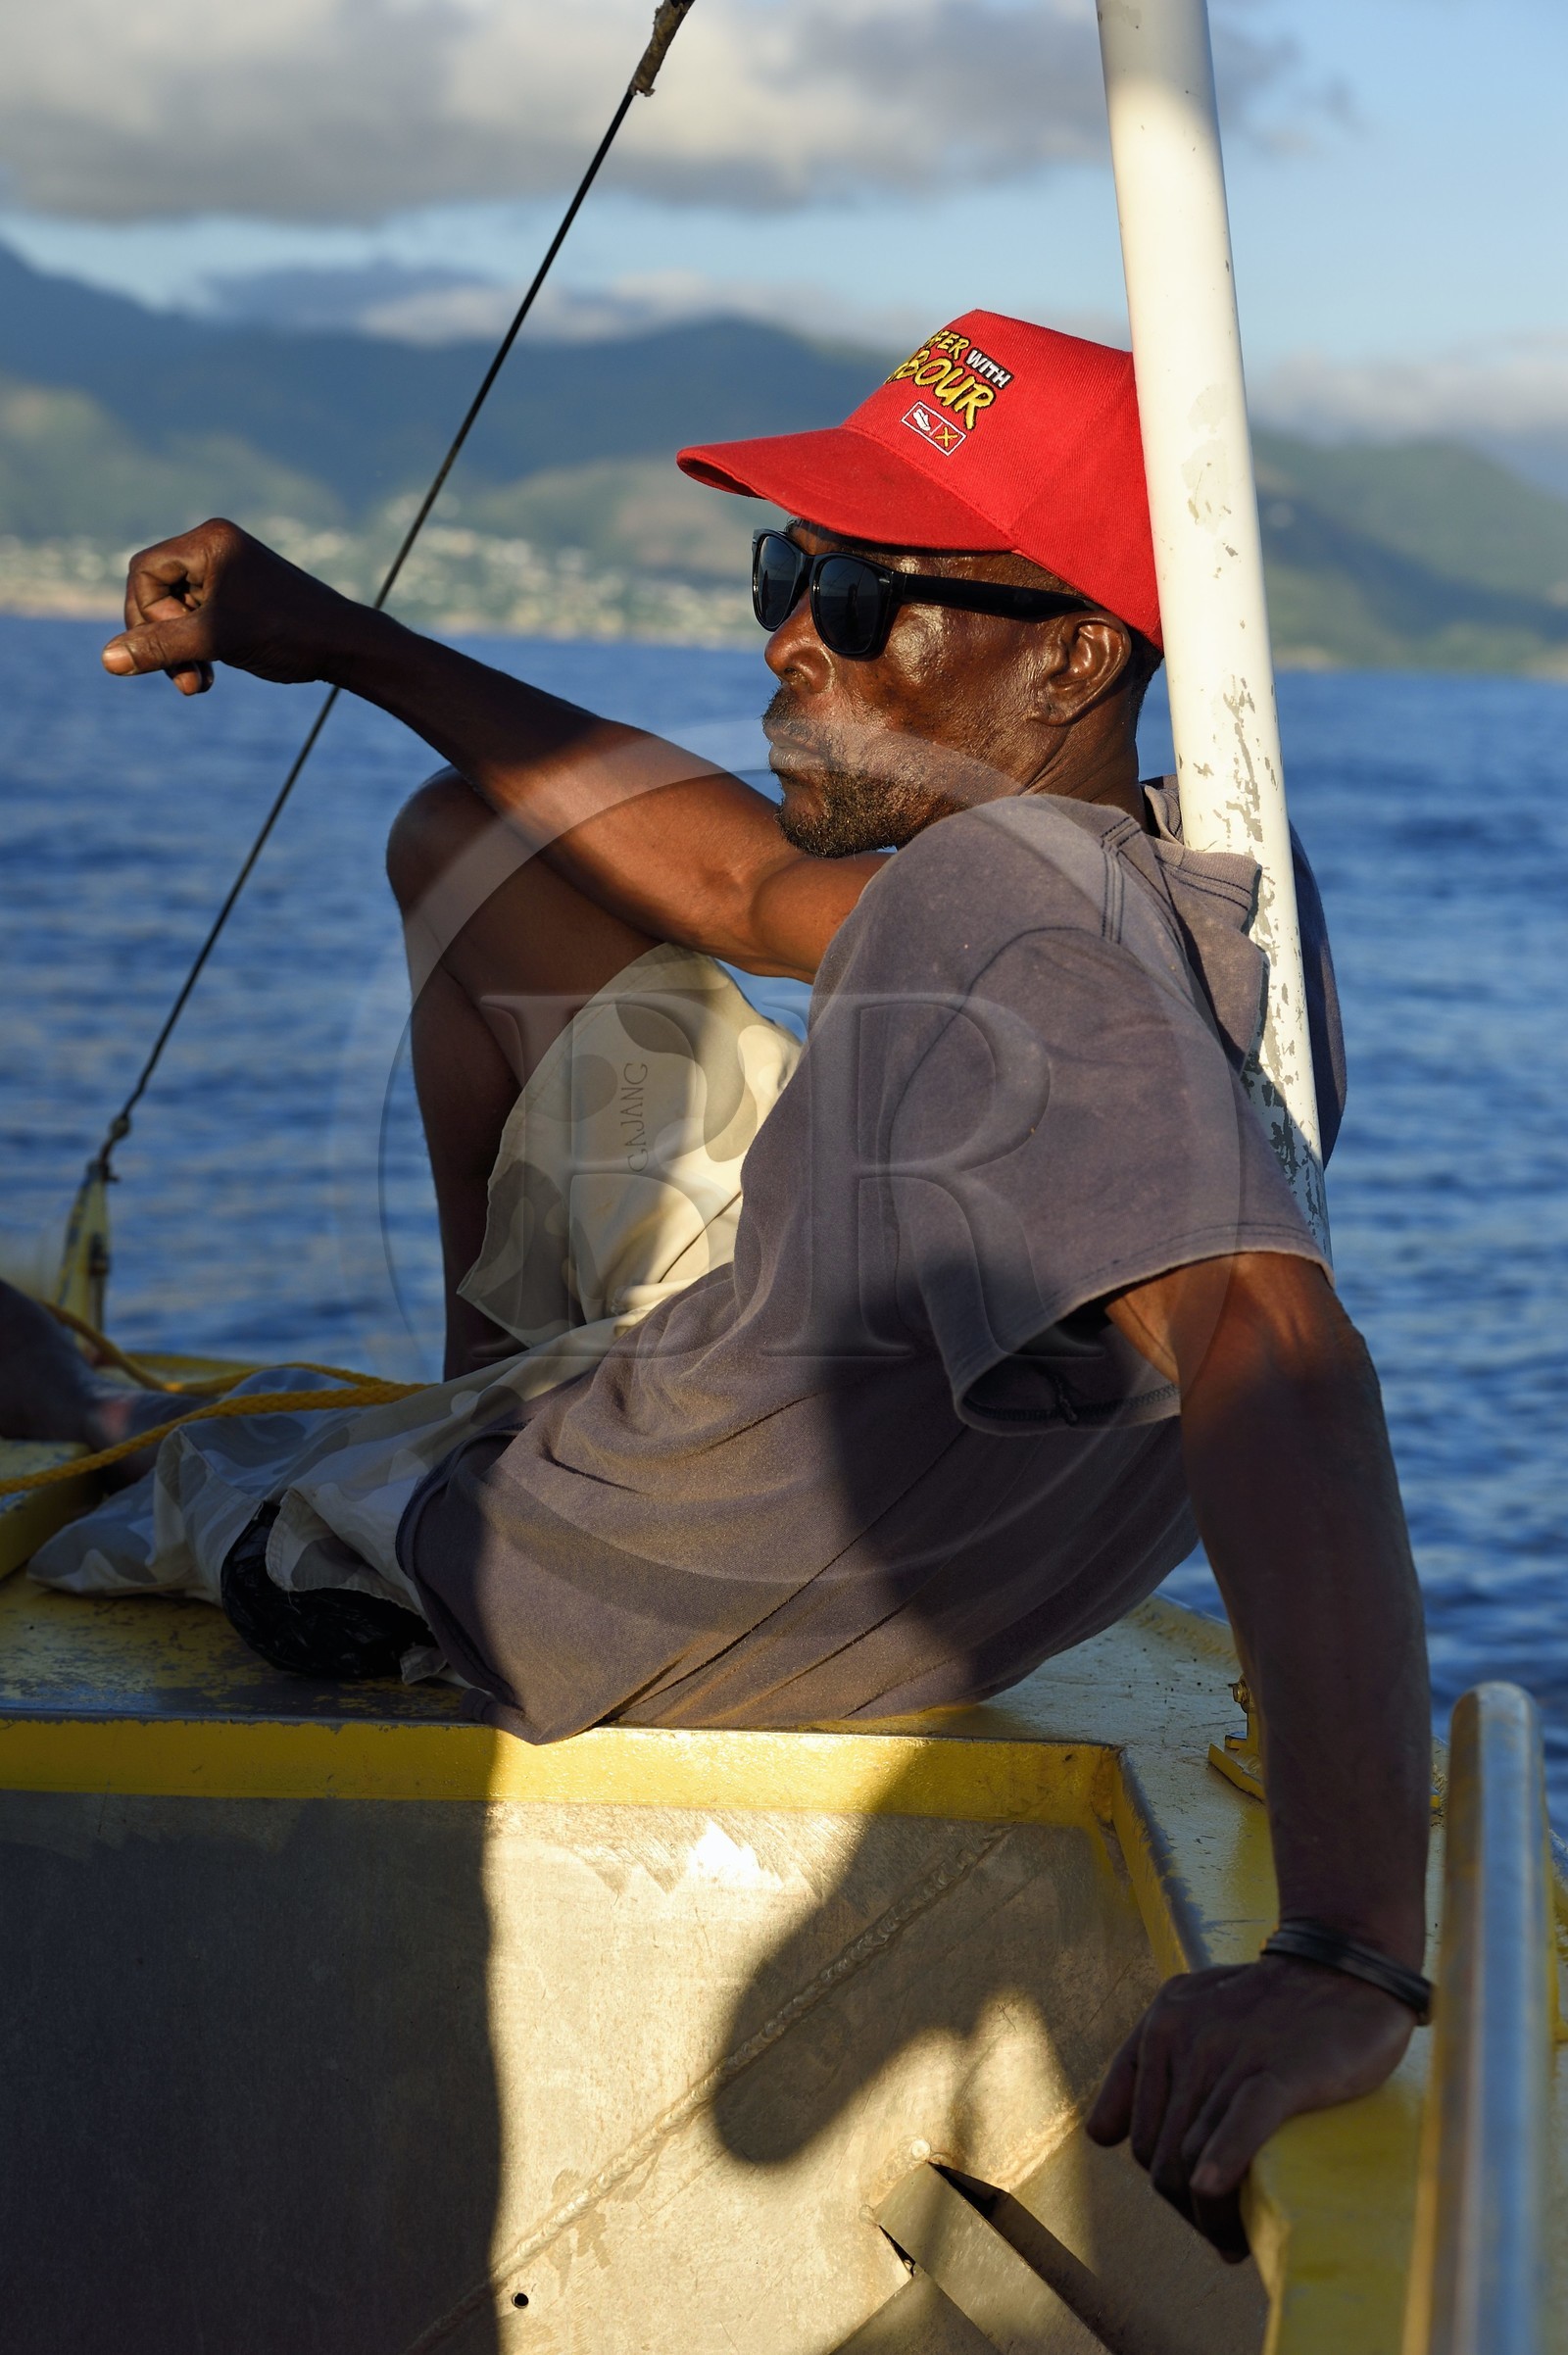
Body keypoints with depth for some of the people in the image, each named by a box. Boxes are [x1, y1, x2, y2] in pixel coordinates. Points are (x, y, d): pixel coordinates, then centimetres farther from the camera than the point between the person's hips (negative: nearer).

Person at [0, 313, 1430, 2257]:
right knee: (476, 846, 16)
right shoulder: (1232, 878, -10)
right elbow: (751, 886, 2)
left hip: (598, 1609, -8)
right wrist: (336, 640, 4)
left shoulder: (1000, 900, -38)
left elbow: (1268, 1352, -52)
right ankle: (511, 1387, 34)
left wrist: (1351, 1960, -59)